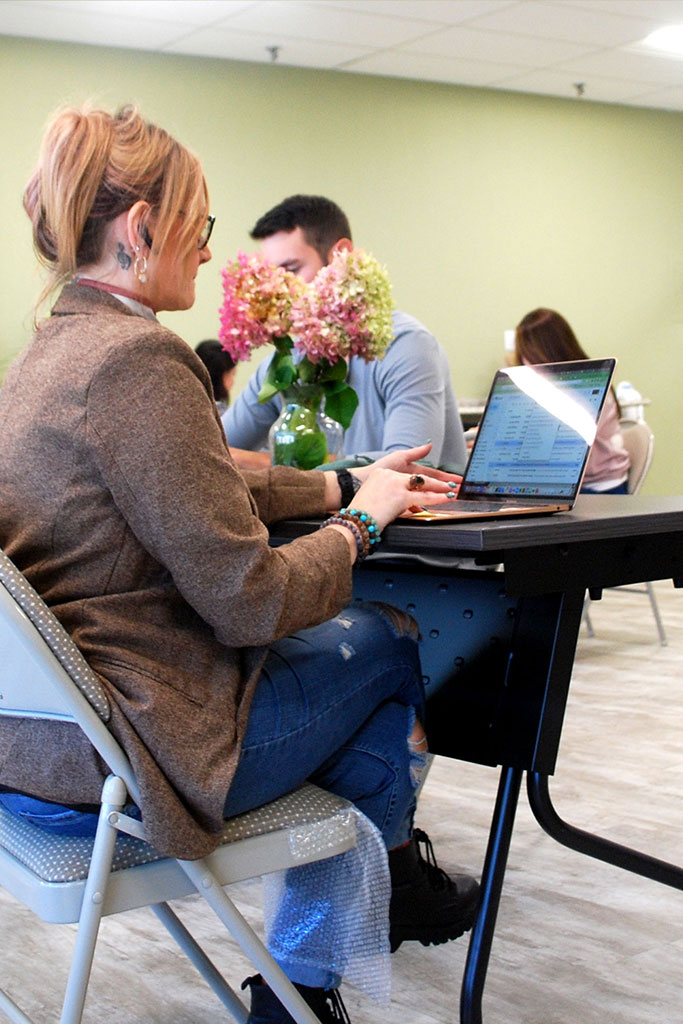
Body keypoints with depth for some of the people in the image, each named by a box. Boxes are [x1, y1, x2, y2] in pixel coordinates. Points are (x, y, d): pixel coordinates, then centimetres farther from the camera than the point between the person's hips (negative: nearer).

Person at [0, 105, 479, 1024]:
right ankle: (391, 882, 34)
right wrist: (361, 519, -4)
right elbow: (249, 598, -21)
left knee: (339, 631, 19)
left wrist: (343, 481, 18)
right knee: (388, 641, 7)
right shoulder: (139, 359, -22)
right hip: (112, 758, -10)